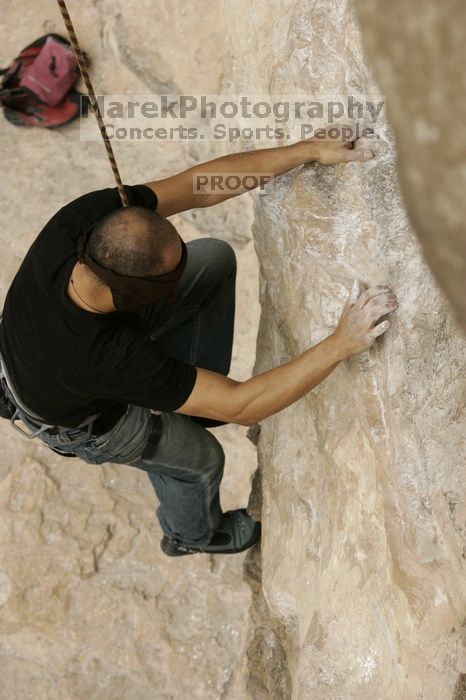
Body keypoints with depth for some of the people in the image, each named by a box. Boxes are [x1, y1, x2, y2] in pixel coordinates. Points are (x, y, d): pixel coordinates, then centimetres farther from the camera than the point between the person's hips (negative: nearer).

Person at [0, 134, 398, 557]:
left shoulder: (88, 219, -36)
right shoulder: (113, 356, -47)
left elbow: (202, 186, -26)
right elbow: (240, 407, -39)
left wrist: (308, 150, -29)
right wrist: (339, 345, -43)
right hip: (82, 419, -5)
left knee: (214, 260, -1)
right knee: (199, 459, 16)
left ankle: (194, 400, 18)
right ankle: (193, 534, 52)